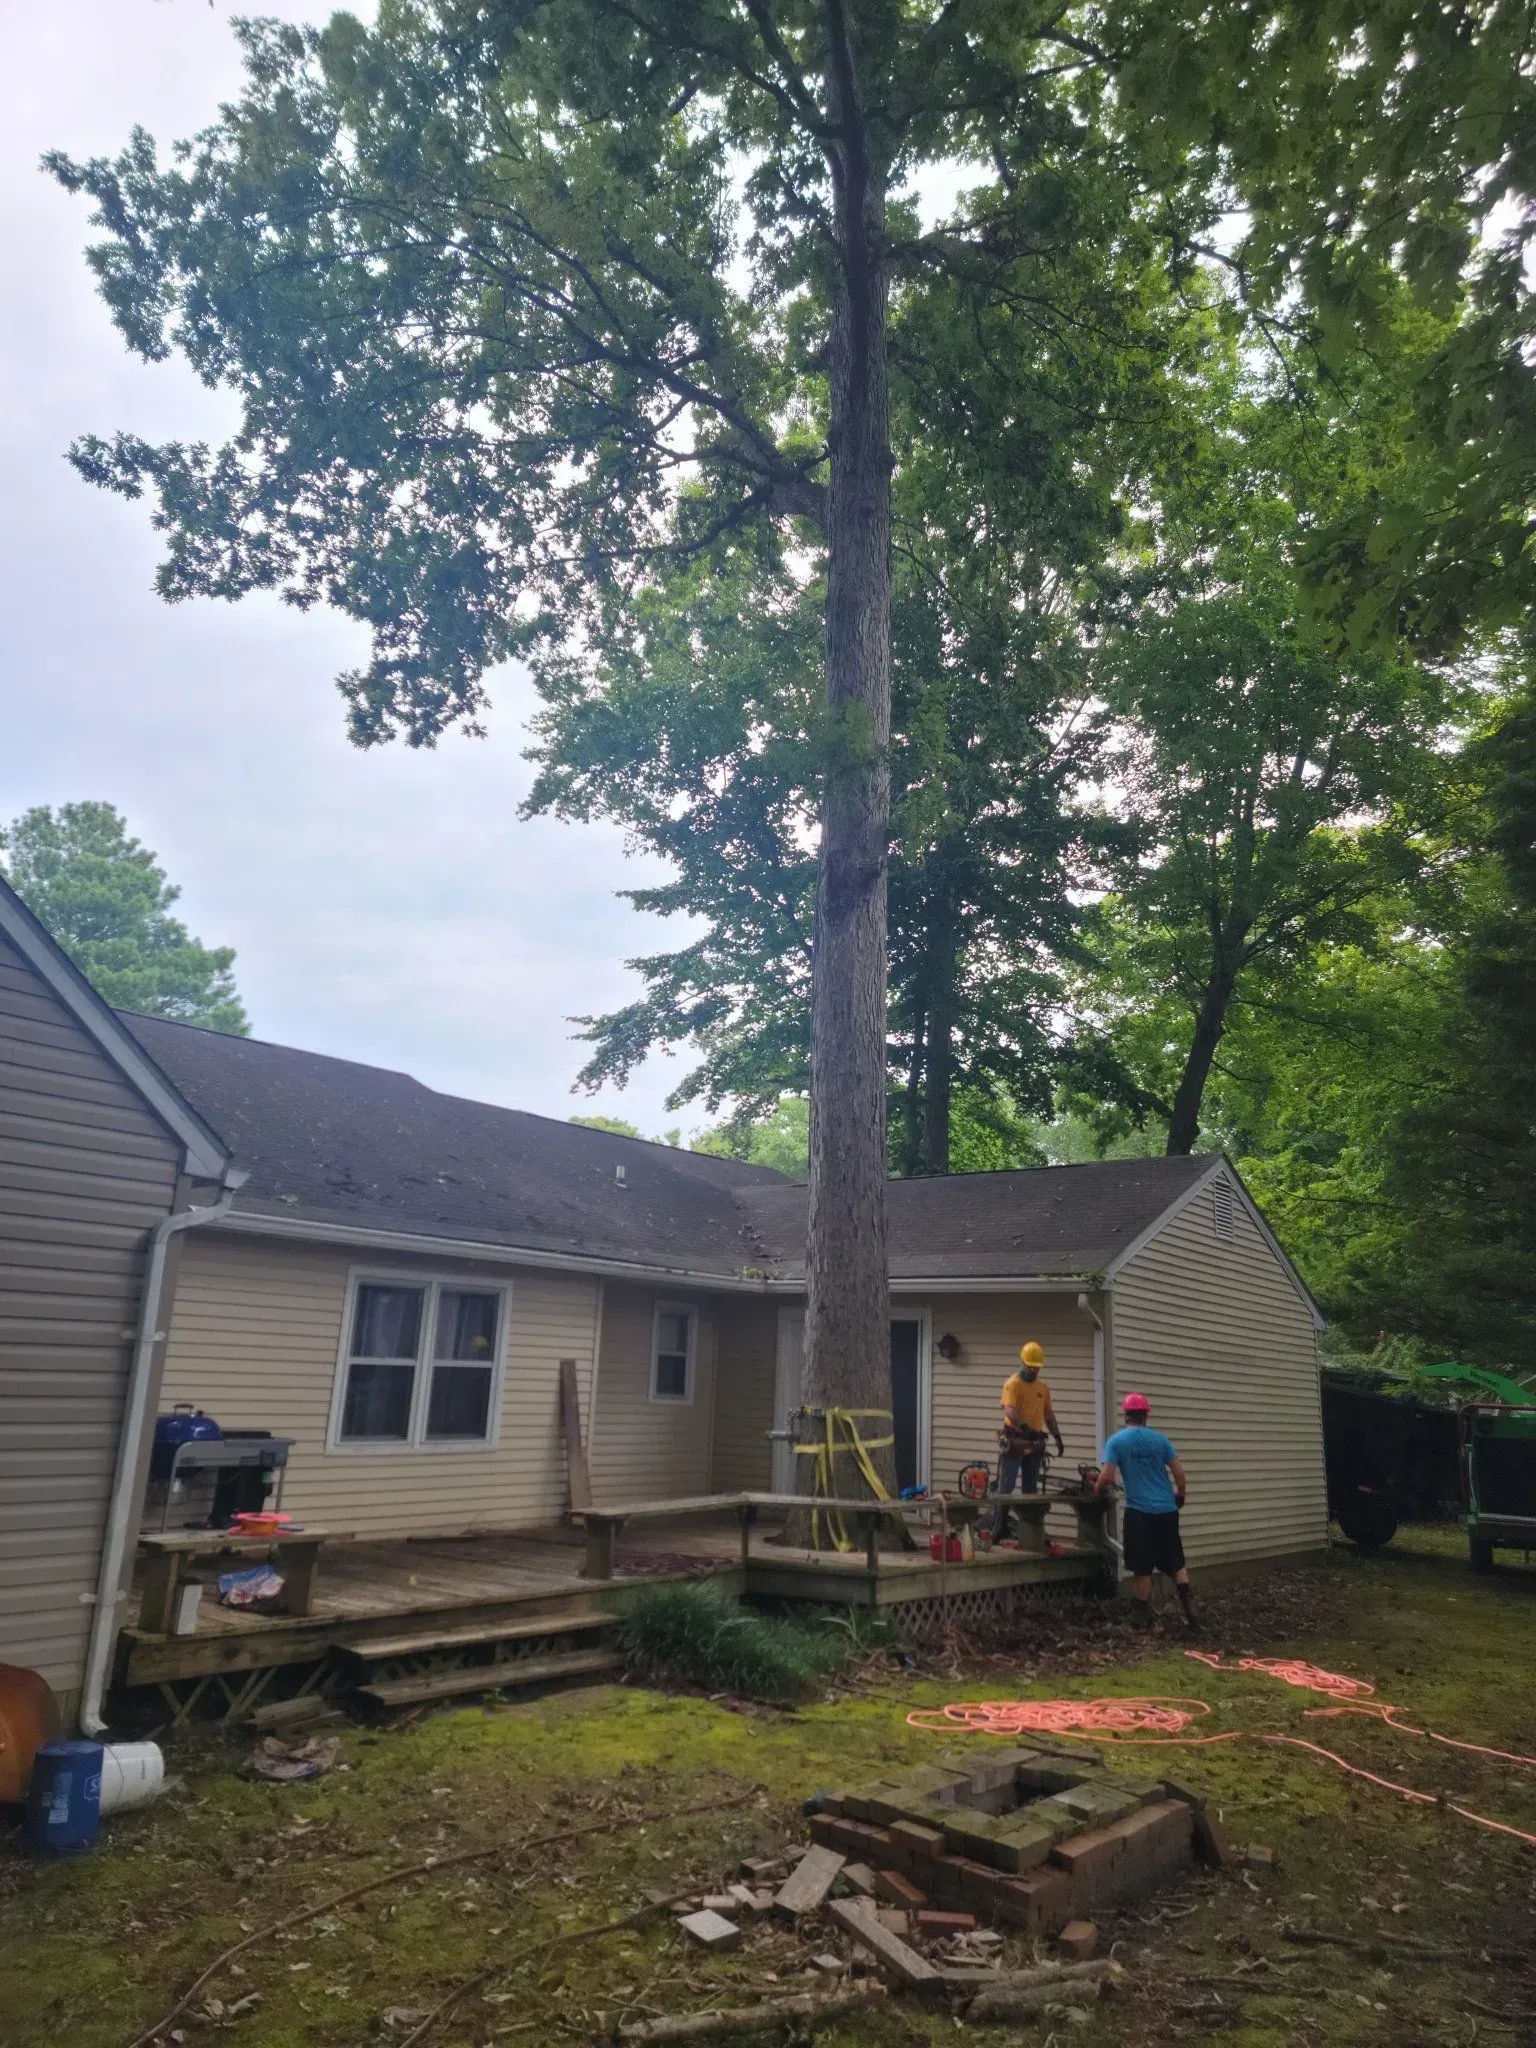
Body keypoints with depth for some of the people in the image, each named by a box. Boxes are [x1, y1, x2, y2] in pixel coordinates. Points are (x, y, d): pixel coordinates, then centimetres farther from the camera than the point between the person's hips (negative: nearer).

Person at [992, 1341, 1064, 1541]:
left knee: (1031, 1488, 10)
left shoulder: (1043, 1387, 13)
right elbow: (1009, 1410, -24)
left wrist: (1058, 1437, 15)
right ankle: (999, 1527, -1)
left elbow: (1048, 1414, 21)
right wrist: (1024, 1427, -39)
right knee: (1006, 1486, -4)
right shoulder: (1012, 1384, -9)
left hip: (1035, 1443, 6)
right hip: (1014, 1442, -6)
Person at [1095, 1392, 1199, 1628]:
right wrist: (1180, 1495, 23)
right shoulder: (1159, 1438, 4)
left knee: (1142, 1568, 7)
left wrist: (1097, 1492, 10)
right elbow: (1179, 1473, 5)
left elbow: (1106, 1477, -11)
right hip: (1167, 1511, 3)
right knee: (1175, 1562, 16)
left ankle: (1146, 1617, 12)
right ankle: (1189, 1606, 5)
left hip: (1139, 1512, -3)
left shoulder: (1116, 1441, -4)